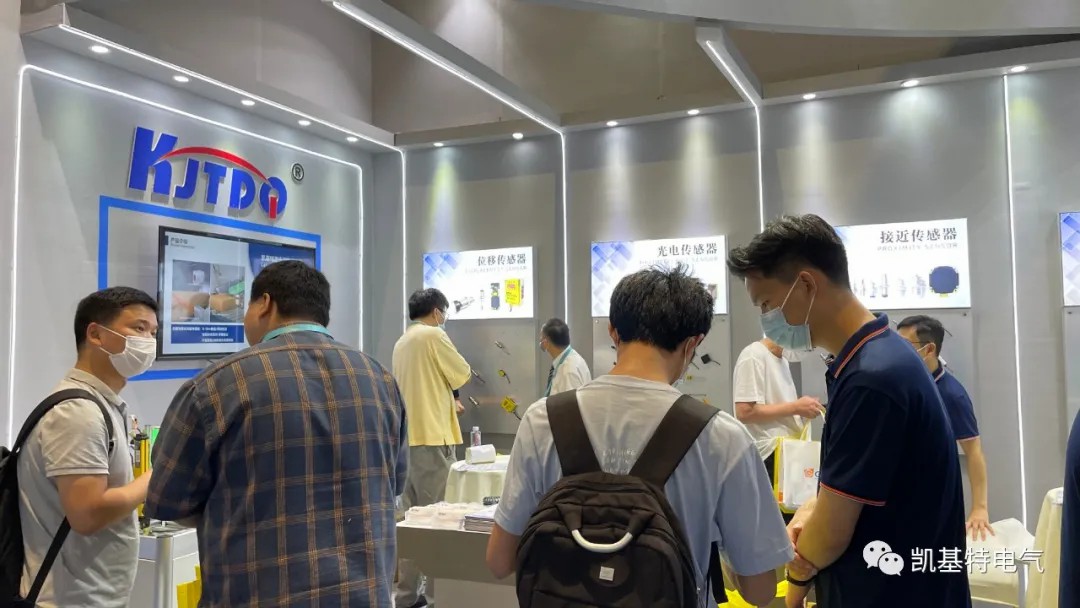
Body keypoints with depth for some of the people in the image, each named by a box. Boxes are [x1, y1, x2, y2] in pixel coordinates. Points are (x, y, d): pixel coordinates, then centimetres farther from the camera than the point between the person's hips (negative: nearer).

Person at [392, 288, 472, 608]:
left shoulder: (402, 342, 15)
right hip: (432, 437, -8)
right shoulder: (433, 335, -9)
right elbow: (462, 375, -3)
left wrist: (448, 402, 26)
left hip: (409, 437, 8)